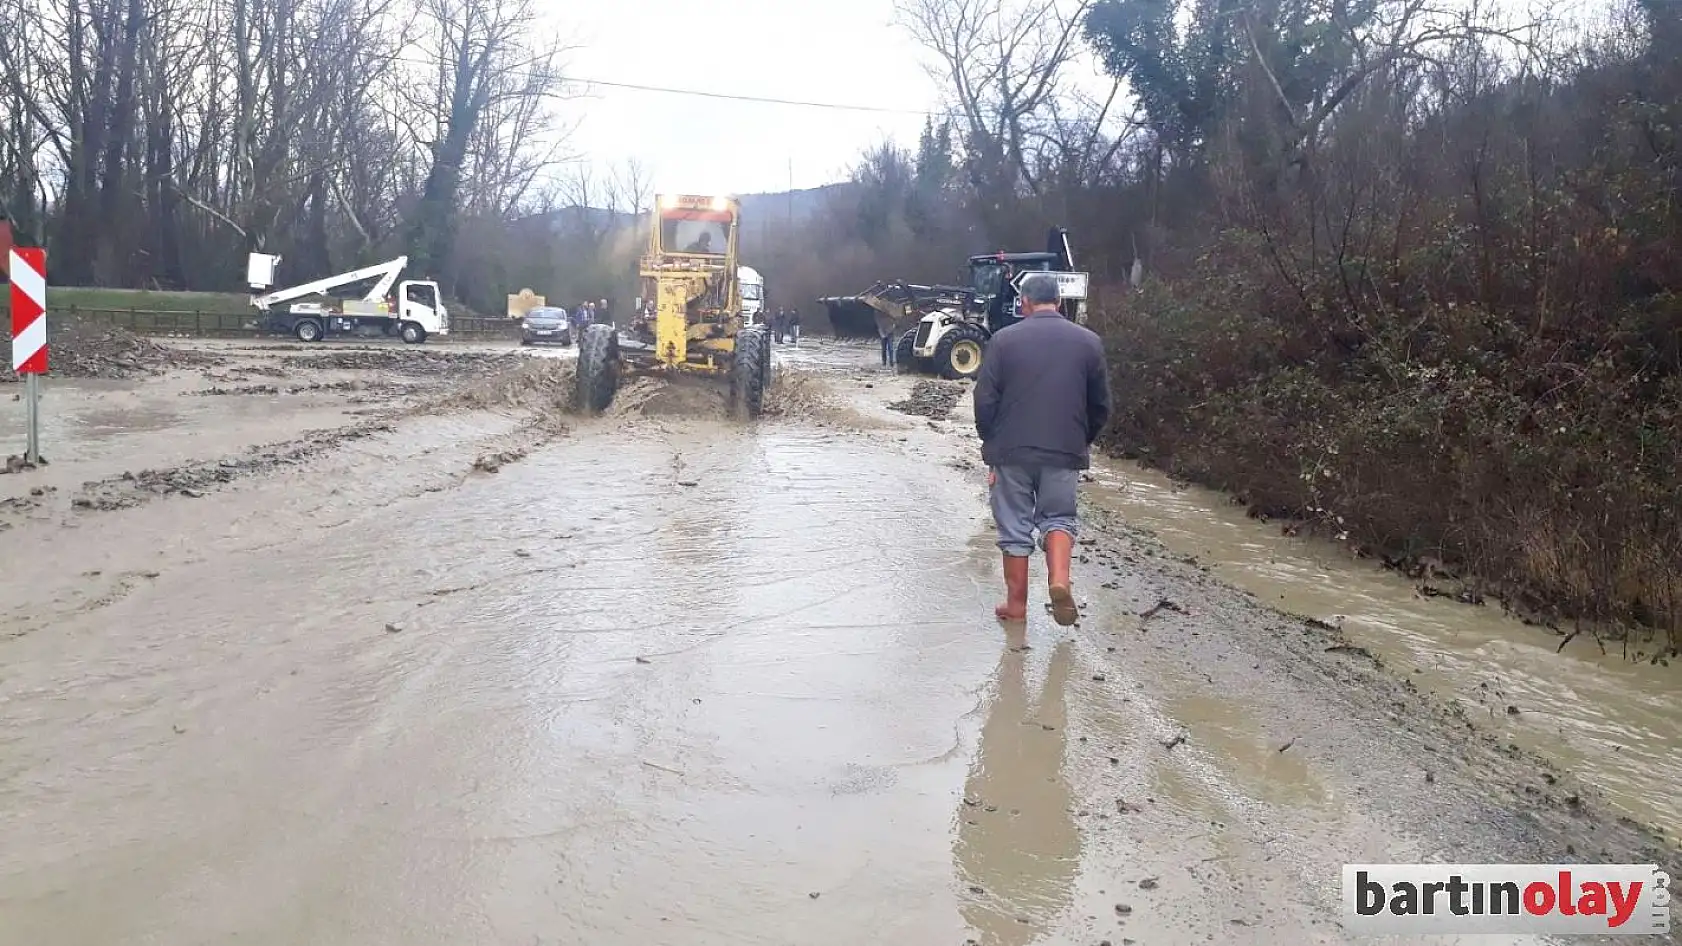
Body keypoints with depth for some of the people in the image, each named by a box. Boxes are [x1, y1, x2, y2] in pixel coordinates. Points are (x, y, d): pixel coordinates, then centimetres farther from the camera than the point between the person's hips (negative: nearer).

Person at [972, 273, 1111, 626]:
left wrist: (991, 442, 11)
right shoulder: (1088, 341, 2)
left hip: (1012, 450, -1)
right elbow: (1101, 405, 6)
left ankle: (1016, 603, 15)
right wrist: (1083, 440, 21)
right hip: (1065, 451, 1)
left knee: (1015, 527, 9)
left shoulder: (1004, 339, -4)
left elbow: (985, 399, -4)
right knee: (1058, 517, 16)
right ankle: (1059, 581, -6)